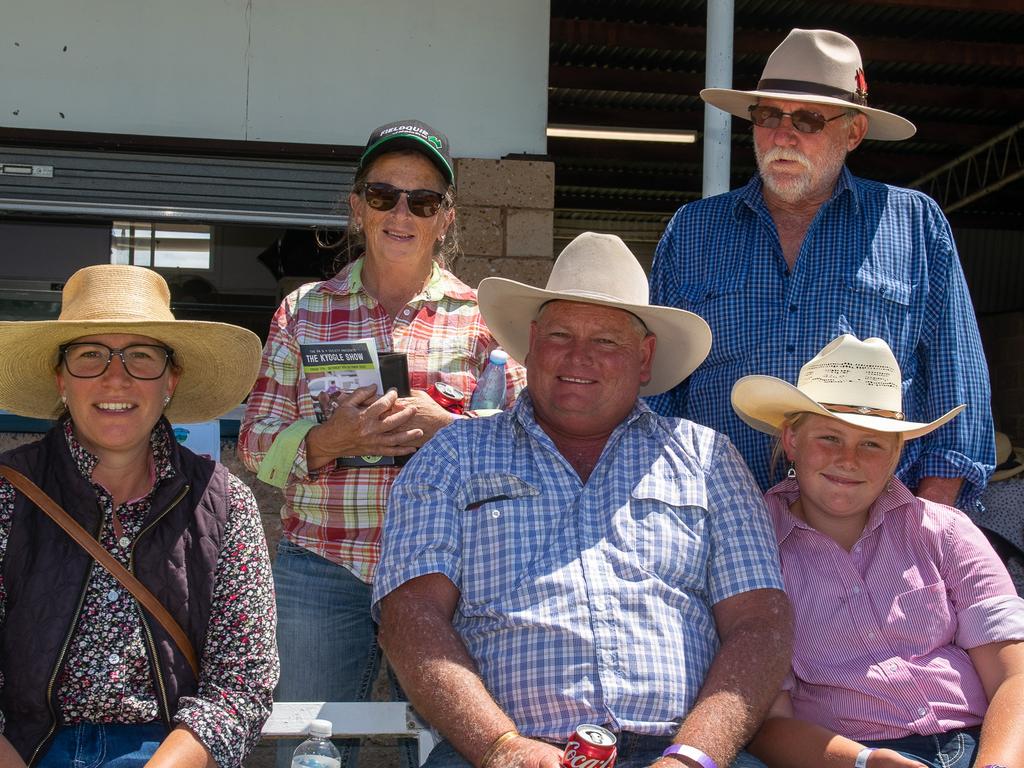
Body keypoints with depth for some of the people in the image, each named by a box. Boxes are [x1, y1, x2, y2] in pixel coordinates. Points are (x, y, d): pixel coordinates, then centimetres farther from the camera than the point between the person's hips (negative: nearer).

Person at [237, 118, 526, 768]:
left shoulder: (482, 315, 6)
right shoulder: (305, 310, 8)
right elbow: (256, 444, 6)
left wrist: (445, 428, -15)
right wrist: (330, 439, -13)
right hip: (320, 571, 1)